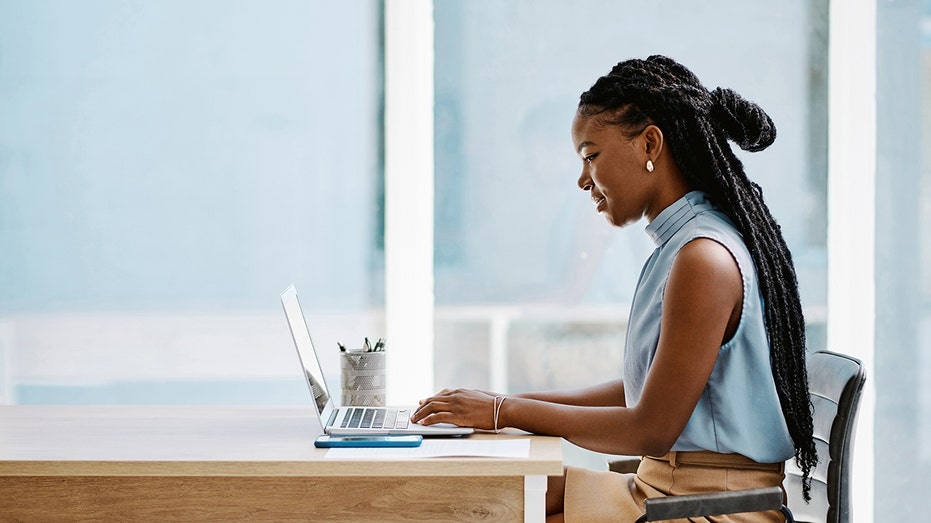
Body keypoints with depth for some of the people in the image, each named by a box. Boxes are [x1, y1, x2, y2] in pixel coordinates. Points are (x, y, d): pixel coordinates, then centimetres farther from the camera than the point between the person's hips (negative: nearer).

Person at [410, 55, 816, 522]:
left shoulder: (706, 259, -20)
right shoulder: (683, 243, 11)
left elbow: (652, 429, -18)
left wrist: (508, 412, -10)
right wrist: (511, 404, 11)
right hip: (662, 483, 9)